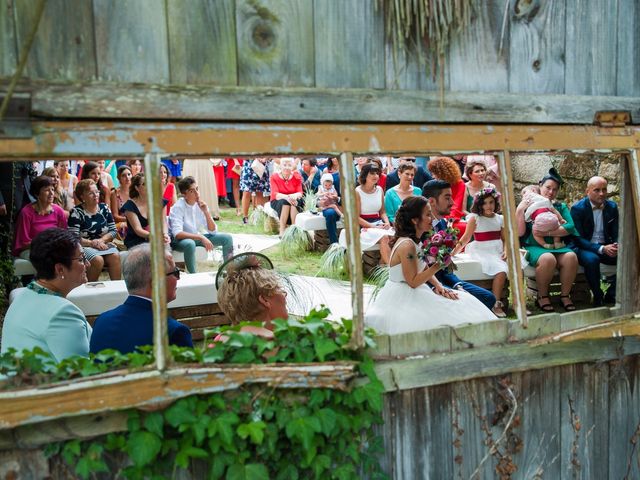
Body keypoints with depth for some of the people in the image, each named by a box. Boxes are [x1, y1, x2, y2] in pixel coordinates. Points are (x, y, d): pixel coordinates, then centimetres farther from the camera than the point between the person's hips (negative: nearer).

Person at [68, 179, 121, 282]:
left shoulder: (104, 208, 11)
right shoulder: (76, 212, -2)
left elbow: (113, 231, 7)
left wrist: (101, 240, -10)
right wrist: (92, 243, -18)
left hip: (104, 244, 4)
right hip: (84, 246, -4)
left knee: (115, 256, -27)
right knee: (98, 260, -32)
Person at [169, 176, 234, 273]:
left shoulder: (201, 205, -5)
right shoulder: (178, 207, -20)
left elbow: (213, 231, -6)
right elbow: (177, 234, -33)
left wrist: (206, 212, -20)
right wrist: (201, 238, -39)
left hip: (196, 237, 6)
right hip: (179, 240, -6)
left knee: (227, 238, -8)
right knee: (190, 244, -41)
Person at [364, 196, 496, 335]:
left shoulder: (415, 240, 8)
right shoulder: (407, 245, -23)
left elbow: (425, 270, 14)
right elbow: (413, 282, -22)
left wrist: (438, 285, -3)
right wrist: (438, 266, -23)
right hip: (402, 299, -10)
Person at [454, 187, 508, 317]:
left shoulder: (500, 219, 14)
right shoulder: (475, 218, 0)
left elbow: (505, 239, 16)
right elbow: (466, 238, -3)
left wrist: (505, 251, -4)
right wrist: (453, 253, -10)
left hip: (498, 252, 5)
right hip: (482, 252, -5)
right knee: (501, 271, -29)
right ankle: (496, 304, -19)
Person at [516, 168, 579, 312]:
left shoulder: (561, 207, 15)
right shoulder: (528, 206, 6)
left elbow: (570, 227, -2)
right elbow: (520, 233, -5)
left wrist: (548, 232, -14)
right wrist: (519, 210, -13)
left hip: (557, 246, 3)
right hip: (534, 246, -3)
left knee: (571, 257, -29)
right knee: (548, 259, -35)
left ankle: (565, 295, -11)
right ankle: (542, 296, -14)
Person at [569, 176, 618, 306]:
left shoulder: (612, 206, 5)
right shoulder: (577, 209, -11)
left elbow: (616, 234, 8)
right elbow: (577, 238, -14)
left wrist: (617, 246, -17)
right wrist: (601, 249, -27)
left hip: (606, 248, 5)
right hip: (583, 248, -5)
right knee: (591, 259, -38)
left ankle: (611, 295, -4)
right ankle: (598, 297, -16)